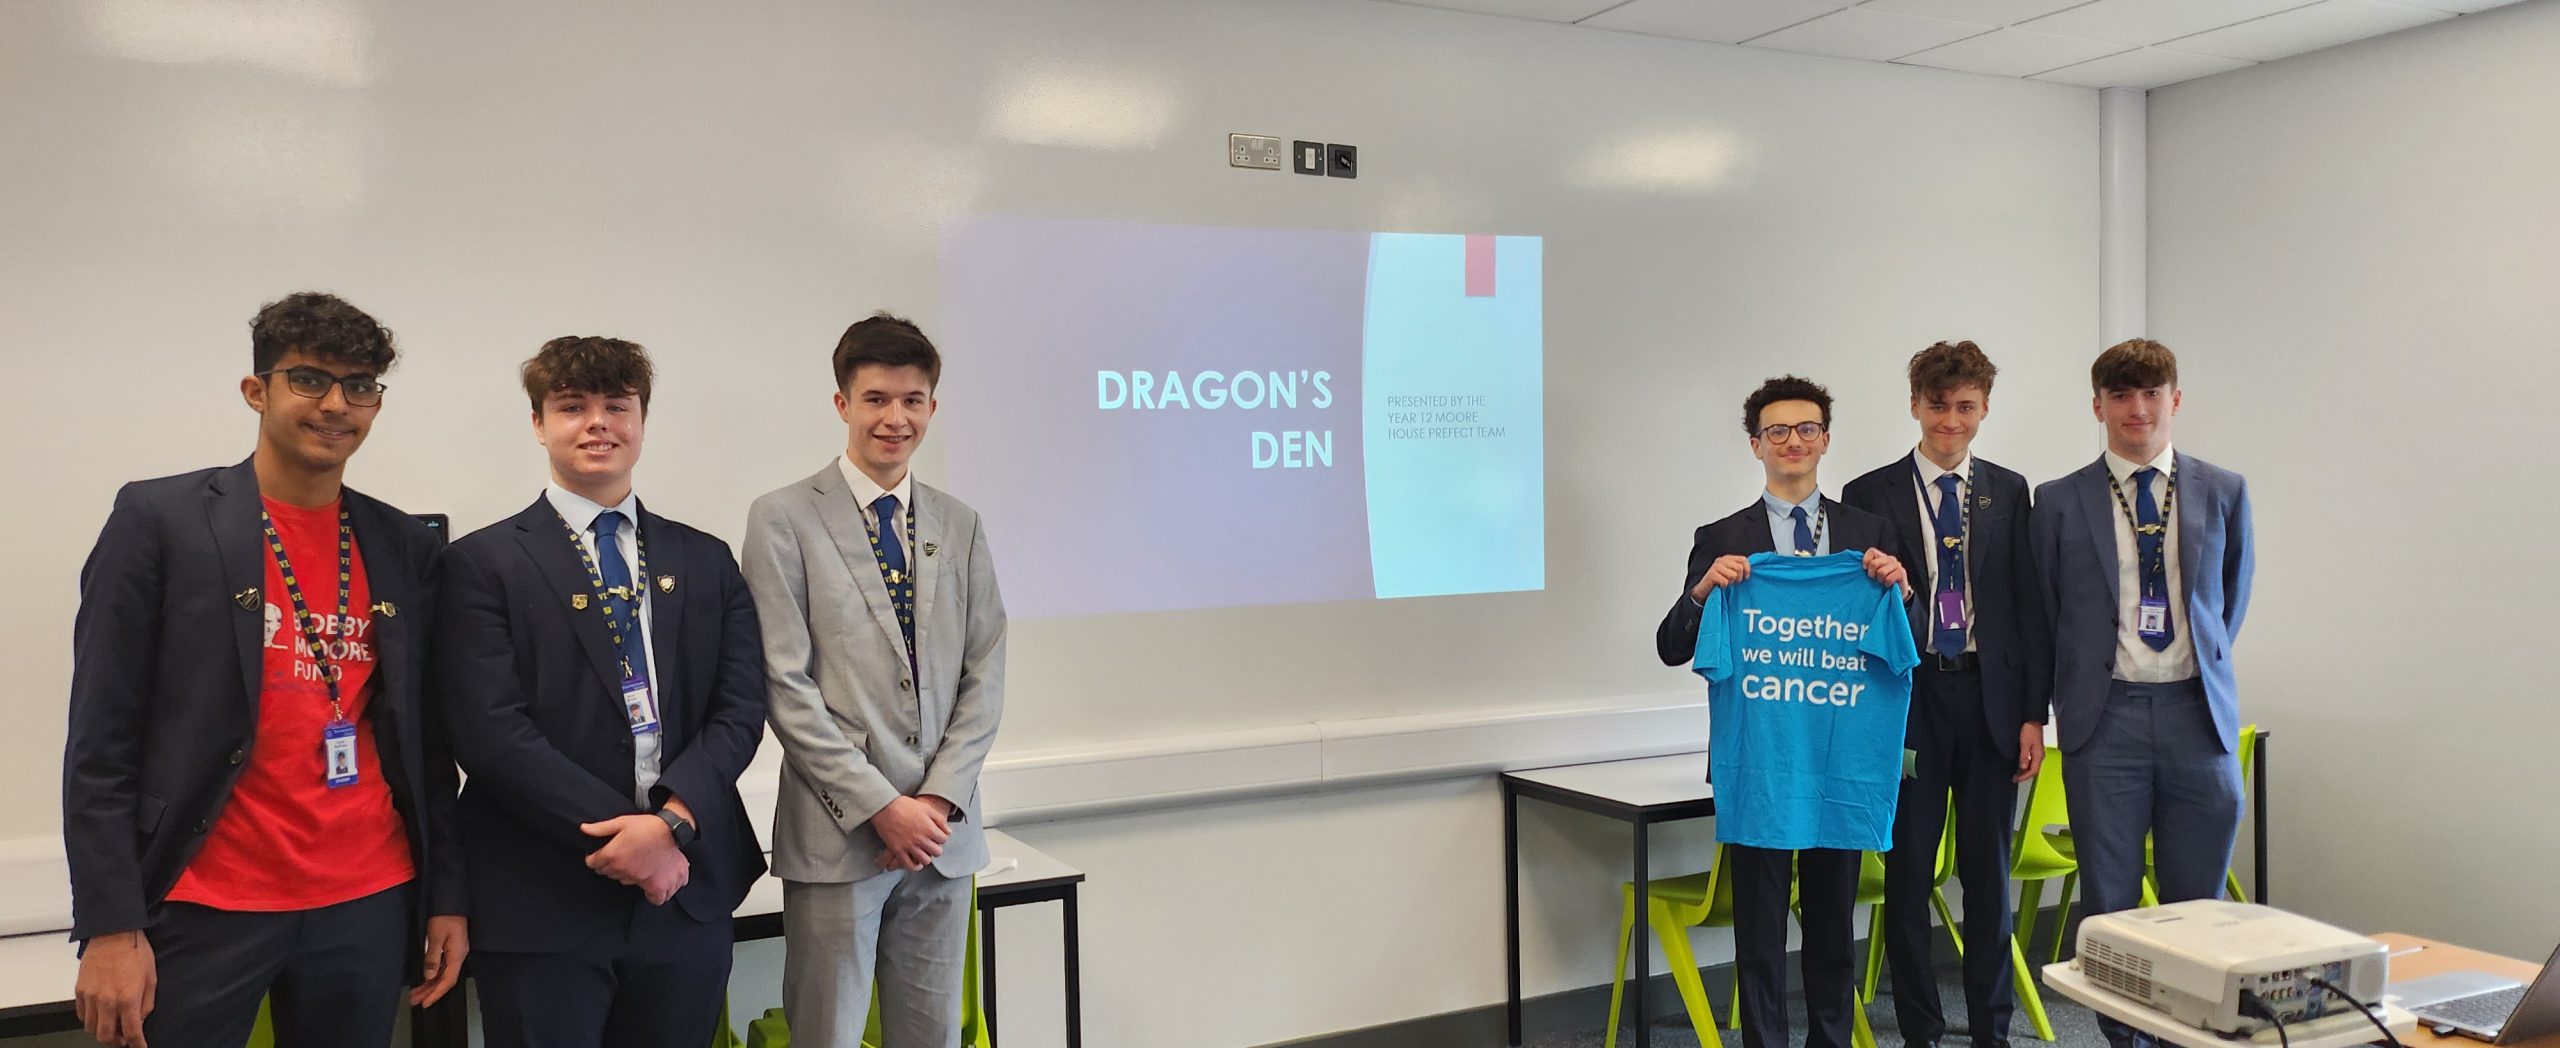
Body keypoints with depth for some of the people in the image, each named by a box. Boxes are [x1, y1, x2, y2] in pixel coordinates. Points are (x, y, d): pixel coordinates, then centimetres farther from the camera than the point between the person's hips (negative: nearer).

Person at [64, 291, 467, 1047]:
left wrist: (446, 895, 7)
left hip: (370, 907, 3)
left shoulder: (406, 547, 7)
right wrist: (111, 926, -11)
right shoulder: (159, 519, -3)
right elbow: (102, 742, -6)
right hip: (205, 911, -3)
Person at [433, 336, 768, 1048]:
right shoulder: (484, 563, 0)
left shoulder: (706, 562, 11)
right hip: (543, 908, -3)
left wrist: (673, 819, -14)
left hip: (686, 895, 3)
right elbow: (491, 732, -10)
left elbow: (740, 708, 3)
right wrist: (625, 833, -14)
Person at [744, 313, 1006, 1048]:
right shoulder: (784, 519, -3)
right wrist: (880, 807, -12)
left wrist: (938, 800, -6)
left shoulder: (960, 527, 10)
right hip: (836, 835, -4)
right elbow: (785, 684, -8)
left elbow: (984, 675, 7)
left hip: (943, 831, 4)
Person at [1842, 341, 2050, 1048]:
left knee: (1989, 872, 10)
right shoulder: (1869, 496, 1)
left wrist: (2033, 713, 1)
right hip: (1909, 700, -2)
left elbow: (2029, 607, 6)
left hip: (1990, 699, 2)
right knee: (1908, 872, 4)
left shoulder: (2009, 493, 8)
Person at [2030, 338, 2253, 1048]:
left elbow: (2232, 599, 19)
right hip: (2105, 717, -1)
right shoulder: (2059, 502, 3)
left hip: (2198, 714, 1)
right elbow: (2044, 616, 9)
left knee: (2198, 903, 6)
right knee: (2110, 903, 3)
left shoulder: (2223, 493, 8)